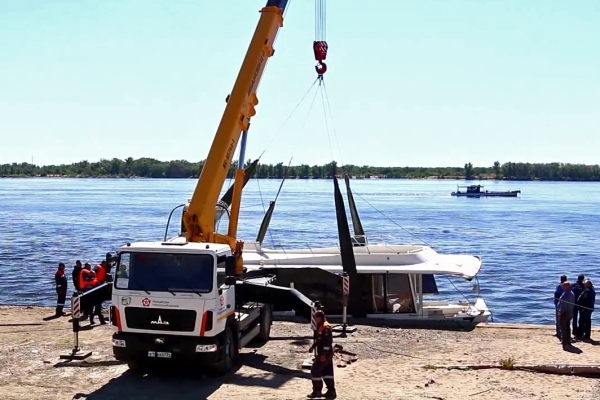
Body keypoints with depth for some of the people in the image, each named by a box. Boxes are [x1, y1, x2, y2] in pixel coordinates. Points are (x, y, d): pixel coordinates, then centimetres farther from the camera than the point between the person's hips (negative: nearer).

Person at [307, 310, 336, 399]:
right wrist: (313, 346, 19)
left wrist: (323, 354, -27)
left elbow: (328, 341, -25)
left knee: (315, 370, -5)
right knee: (327, 372, 13)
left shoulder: (325, 327, -19)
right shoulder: (320, 326, 13)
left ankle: (317, 391, 1)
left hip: (324, 354, -10)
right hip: (328, 354, 10)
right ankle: (331, 391, 17)